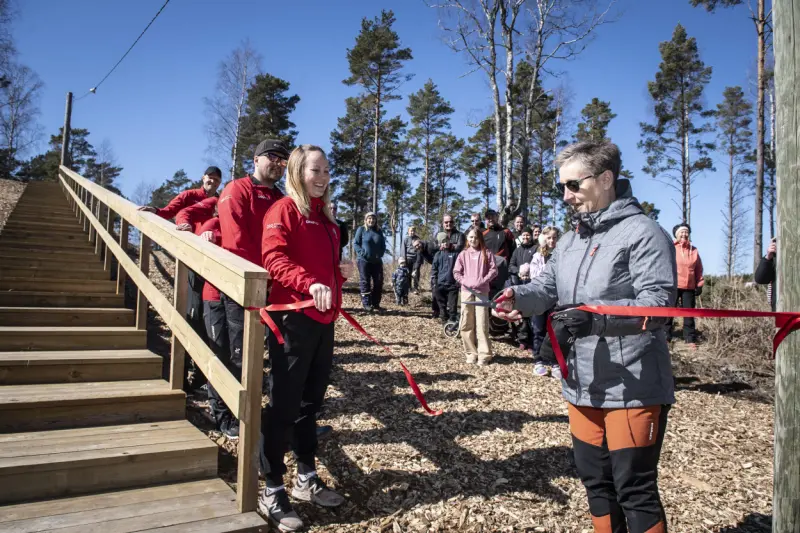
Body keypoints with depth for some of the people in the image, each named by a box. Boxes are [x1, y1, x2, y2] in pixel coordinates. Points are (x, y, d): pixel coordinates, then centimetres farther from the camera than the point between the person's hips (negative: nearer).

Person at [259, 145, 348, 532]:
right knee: (284, 403, -2)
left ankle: (307, 479, 28)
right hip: (292, 317, -8)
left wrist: (340, 272, 7)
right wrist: (309, 283, -33)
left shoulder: (326, 217, 19)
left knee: (311, 401, 15)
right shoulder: (284, 210, -6)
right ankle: (272, 491, 10)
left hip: (324, 319, 8)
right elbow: (274, 258, -19)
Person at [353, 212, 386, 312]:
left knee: (378, 282, 3)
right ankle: (366, 304, 0)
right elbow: (355, 243, -3)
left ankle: (376, 304, 13)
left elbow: (383, 245, 16)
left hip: (377, 261, 5)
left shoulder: (379, 231, 10)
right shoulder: (361, 230, -1)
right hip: (364, 260, -4)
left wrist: (380, 254, -2)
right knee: (365, 282, -2)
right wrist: (362, 252, -17)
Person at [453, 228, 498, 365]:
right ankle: (471, 353, 12)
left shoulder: (486, 253, 3)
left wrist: (483, 281, -11)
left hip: (482, 291, -2)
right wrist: (464, 281, -8)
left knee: (482, 322, -6)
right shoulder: (463, 254, 8)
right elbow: (456, 272, 6)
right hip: (466, 291, 2)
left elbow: (493, 270, -1)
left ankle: (484, 354, -1)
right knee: (466, 323, 3)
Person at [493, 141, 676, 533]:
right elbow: (548, 287, 8)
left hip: (633, 388, -8)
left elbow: (658, 304, -21)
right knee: (594, 479, 20)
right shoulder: (570, 239, 13)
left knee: (634, 489, 4)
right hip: (582, 385, 8)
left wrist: (597, 318, -33)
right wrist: (518, 296, -14)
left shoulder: (644, 233, -12)